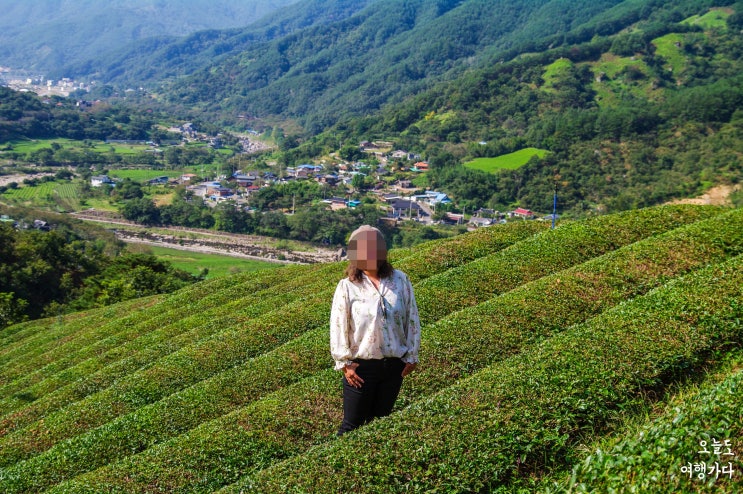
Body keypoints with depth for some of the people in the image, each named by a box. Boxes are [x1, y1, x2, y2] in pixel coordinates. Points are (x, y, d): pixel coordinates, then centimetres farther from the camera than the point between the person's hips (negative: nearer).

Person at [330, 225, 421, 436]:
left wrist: (412, 356, 5)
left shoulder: (400, 280, -2)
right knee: (353, 424, 6)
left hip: (395, 365, 3)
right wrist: (344, 364, -8)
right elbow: (338, 327, -6)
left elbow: (412, 319, 3)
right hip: (360, 366, -2)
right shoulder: (347, 287, -8)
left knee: (381, 420, 16)